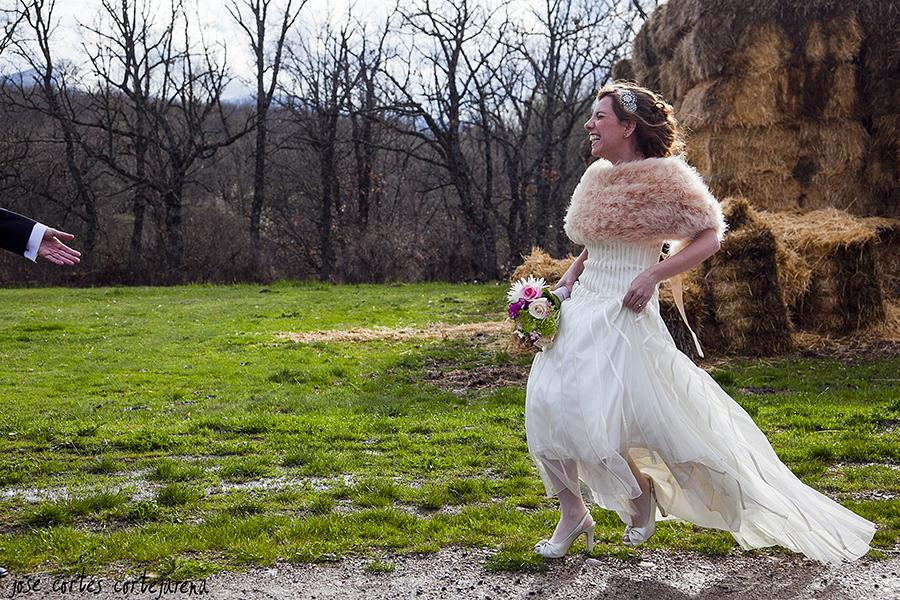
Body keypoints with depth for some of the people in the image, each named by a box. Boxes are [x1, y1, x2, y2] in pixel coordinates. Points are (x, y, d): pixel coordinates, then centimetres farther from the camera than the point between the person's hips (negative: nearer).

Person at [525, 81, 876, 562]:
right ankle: (571, 514, 13)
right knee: (546, 409, -2)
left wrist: (652, 275, -15)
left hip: (625, 316, -8)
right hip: (579, 309, 8)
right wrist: (565, 283, 9)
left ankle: (641, 493, 17)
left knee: (595, 427, -12)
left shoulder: (662, 178, -8)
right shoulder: (596, 177, 14)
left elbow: (708, 238, -6)